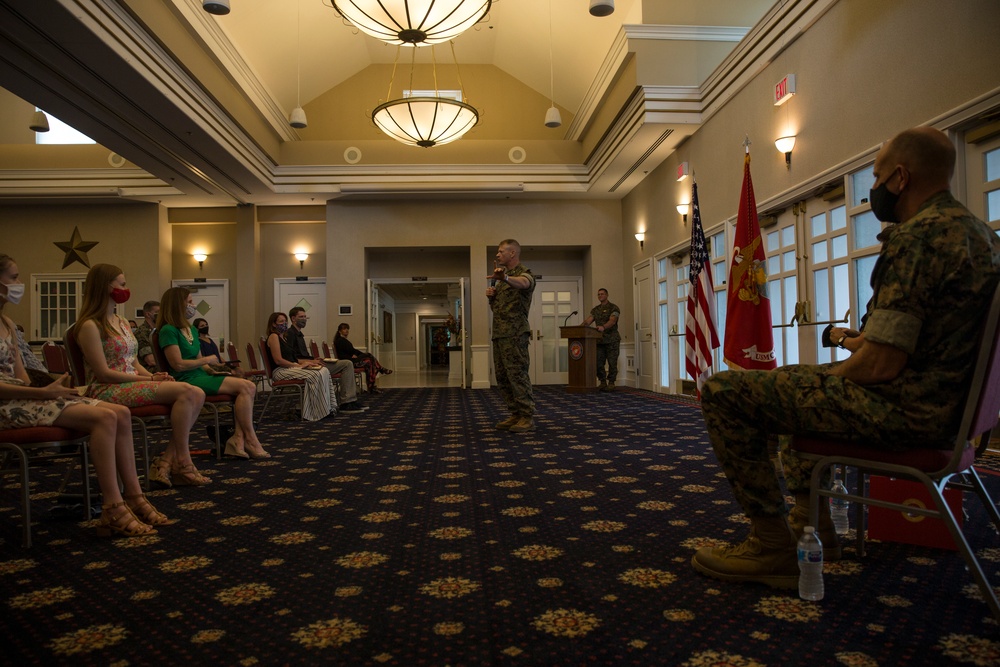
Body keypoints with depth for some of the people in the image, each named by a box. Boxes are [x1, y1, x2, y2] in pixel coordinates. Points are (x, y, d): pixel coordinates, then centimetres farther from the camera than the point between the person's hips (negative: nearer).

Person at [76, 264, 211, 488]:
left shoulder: (122, 323, 20)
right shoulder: (90, 325, -7)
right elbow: (103, 373, -14)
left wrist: (153, 376, -4)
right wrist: (150, 379, -15)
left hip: (133, 384, 8)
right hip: (109, 391, -8)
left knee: (197, 394, -15)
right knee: (184, 392, -26)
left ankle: (166, 462, -16)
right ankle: (182, 463, -18)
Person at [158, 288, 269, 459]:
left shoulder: (191, 329, 20)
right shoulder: (168, 330, -8)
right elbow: (178, 365, -16)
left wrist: (211, 369, 3)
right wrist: (207, 360, -6)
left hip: (200, 376, 9)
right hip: (187, 381, -9)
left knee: (249, 387, -14)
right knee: (244, 387, -21)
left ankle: (238, 439, -21)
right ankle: (250, 441, -15)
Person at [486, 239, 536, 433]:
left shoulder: (524, 273, -5)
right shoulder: (502, 277, 21)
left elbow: (523, 283, -32)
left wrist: (505, 278, -53)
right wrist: (490, 295, 5)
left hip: (515, 333, -9)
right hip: (499, 333, 9)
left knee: (517, 374, -10)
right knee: (502, 376, 9)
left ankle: (527, 416, -5)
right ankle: (516, 414, 15)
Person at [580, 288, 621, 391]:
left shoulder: (613, 308, -1)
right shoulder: (595, 309, 17)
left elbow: (612, 321, -18)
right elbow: (588, 321, 6)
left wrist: (603, 327, -37)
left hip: (612, 340, -5)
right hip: (599, 339, 5)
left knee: (612, 362, -4)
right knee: (598, 362, 3)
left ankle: (611, 383, 4)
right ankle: (603, 382, 14)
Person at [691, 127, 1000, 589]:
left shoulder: (915, 237, -20)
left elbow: (881, 365, -25)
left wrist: (831, 376, -5)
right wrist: (860, 339, 20)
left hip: (900, 409, -11)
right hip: (943, 402, 11)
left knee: (723, 392, -13)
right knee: (796, 381, 33)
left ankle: (774, 546, -8)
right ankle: (811, 522, 34)